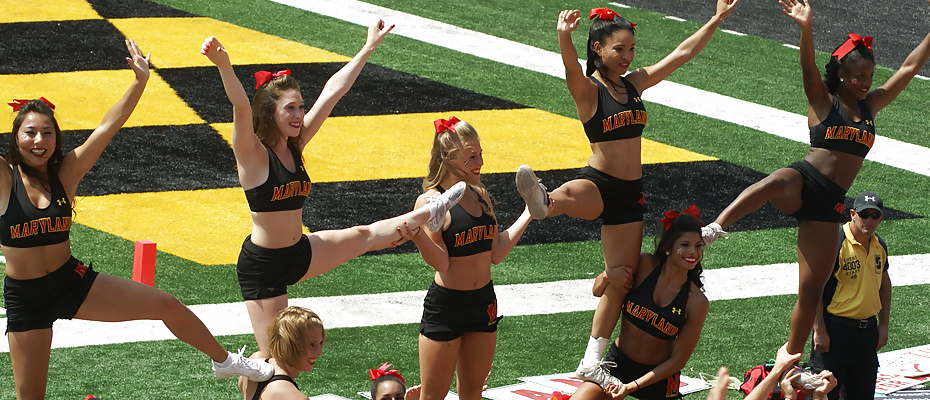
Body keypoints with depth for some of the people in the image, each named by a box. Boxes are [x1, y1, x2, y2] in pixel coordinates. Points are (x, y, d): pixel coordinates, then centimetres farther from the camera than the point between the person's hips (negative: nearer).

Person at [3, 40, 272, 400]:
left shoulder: (65, 173, -4)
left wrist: (140, 82, -16)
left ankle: (225, 361, 30)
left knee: (167, 306, 8)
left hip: (72, 281, 3)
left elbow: (107, 127, -9)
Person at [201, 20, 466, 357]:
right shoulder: (253, 153, -17)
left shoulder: (295, 146, 3)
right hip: (262, 266, -7)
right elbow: (241, 108, -37)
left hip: (299, 254, 7)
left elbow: (332, 92, 6)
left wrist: (369, 48, 12)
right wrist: (223, 65, -55)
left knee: (362, 236, 21)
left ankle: (428, 213, 38)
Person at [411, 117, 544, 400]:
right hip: (445, 305, -6)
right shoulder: (431, 201, -14)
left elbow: (495, 254, 6)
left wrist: (527, 215, 8)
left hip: (483, 302, 6)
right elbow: (440, 262, -19)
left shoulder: (481, 195, 5)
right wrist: (416, 232, -36)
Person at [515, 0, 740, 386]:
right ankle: (541, 200, -78)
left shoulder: (635, 83, 10)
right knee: (570, 198, -42)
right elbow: (572, 68, -32)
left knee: (619, 282, 7)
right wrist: (564, 37, -52)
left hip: (630, 193, 6)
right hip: (598, 181, -6)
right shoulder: (588, 89, -9)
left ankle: (591, 363, 16)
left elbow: (682, 53, 17)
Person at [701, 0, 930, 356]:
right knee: (774, 183, -43)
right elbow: (808, 68, -17)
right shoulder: (824, 102, 3)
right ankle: (714, 229, -57)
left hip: (829, 205, 5)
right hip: (803, 182, -5)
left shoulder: (870, 105, 17)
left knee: (811, 291, 1)